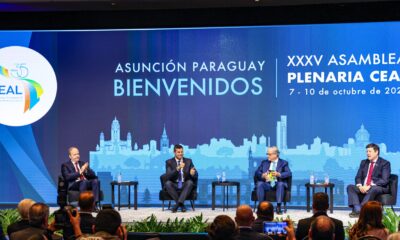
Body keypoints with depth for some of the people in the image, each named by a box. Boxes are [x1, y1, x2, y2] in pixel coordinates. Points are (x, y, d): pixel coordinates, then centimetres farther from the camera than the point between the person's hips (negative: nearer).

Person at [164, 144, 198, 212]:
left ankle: (179, 203, -39)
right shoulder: (169, 162, 3)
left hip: (185, 185, 1)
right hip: (174, 185, -1)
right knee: (167, 183, -32)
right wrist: (178, 168, -27)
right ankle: (181, 204, -27)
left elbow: (196, 176, 3)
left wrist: (193, 173, -23)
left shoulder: (188, 161, 8)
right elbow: (168, 176, -13)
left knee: (190, 182, -32)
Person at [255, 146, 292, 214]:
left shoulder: (283, 163, 13)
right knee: (259, 184, -30)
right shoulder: (264, 162, 21)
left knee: (280, 184, -36)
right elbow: (257, 172, 12)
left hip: (277, 184, -2)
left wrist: (279, 174, -20)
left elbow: (289, 173, -2)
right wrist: (262, 175, -11)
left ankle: (278, 207, -33)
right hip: (267, 184, 2)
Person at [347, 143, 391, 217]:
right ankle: (357, 210, -33)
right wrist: (360, 186, -12)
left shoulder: (385, 163, -3)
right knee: (350, 187, -17)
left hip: (379, 188, -6)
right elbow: (358, 177, 12)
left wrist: (370, 186, -24)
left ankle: (361, 210, -37)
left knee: (373, 189, -38)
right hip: (363, 187, 6)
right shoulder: (364, 162, 15)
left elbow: (384, 180, -14)